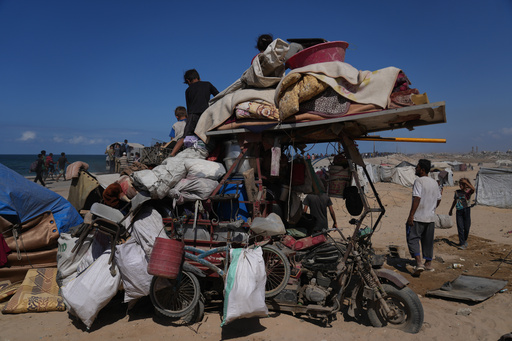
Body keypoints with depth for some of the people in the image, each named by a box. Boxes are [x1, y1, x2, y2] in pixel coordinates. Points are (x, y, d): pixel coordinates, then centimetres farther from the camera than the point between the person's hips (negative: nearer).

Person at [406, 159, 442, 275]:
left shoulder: (419, 181, -14)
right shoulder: (434, 182, 11)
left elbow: (417, 199, -22)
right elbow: (438, 199, 18)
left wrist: (411, 215, -23)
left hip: (418, 217, -8)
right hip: (431, 217, 8)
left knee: (413, 239, -3)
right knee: (428, 241, 17)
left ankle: (419, 263, -15)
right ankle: (428, 263, 26)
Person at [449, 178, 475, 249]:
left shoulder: (468, 191, -4)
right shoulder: (457, 192, 9)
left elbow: (473, 189, -29)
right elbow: (455, 201, 20)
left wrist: (466, 182, -30)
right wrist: (451, 209, 24)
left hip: (466, 210, -3)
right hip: (459, 211, 3)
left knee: (466, 227, 7)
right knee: (460, 228, -2)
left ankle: (465, 240, 31)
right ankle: (462, 243, 0)